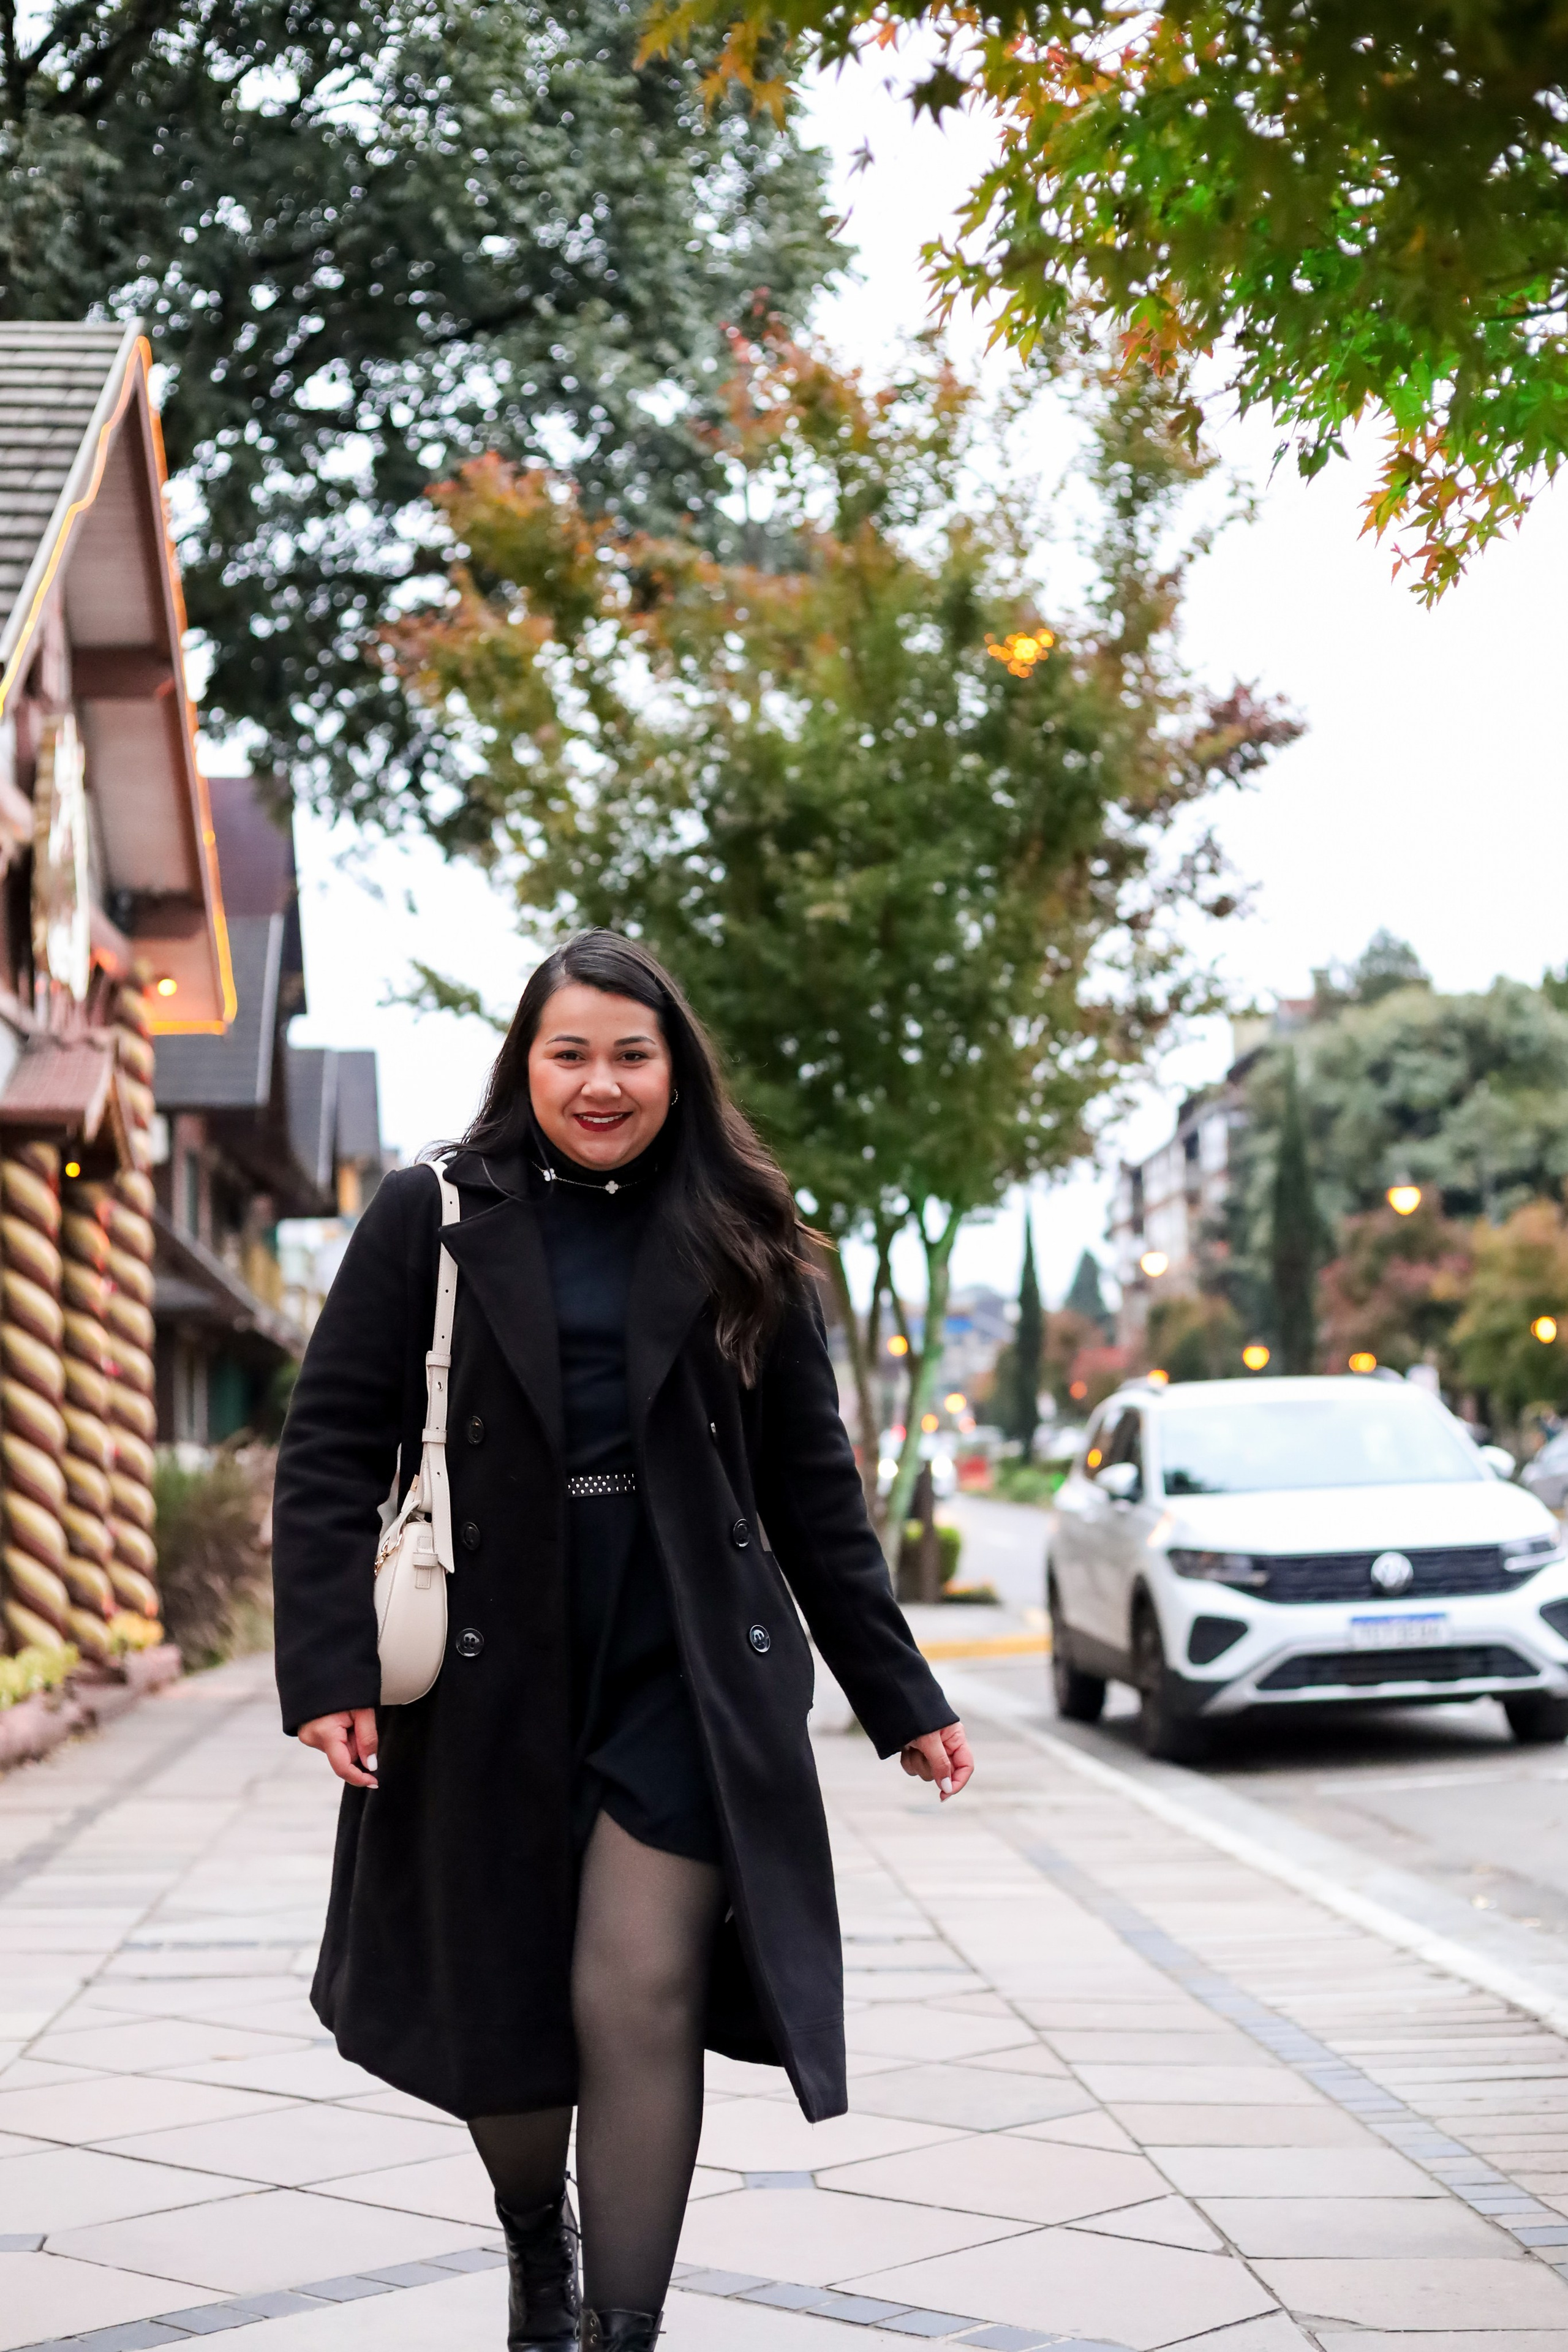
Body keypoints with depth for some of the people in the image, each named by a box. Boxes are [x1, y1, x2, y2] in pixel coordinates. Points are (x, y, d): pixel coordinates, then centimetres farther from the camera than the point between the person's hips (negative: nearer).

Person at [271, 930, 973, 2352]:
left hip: (686, 1685, 0)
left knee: (639, 1998, -8)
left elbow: (813, 1489, 9)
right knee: (497, 2009, 11)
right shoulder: (433, 1219, 1)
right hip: (490, 1685, 0)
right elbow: (333, 1447, -3)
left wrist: (901, 1698, 8)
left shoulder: (737, 1245, 5)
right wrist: (329, 1667, -13)